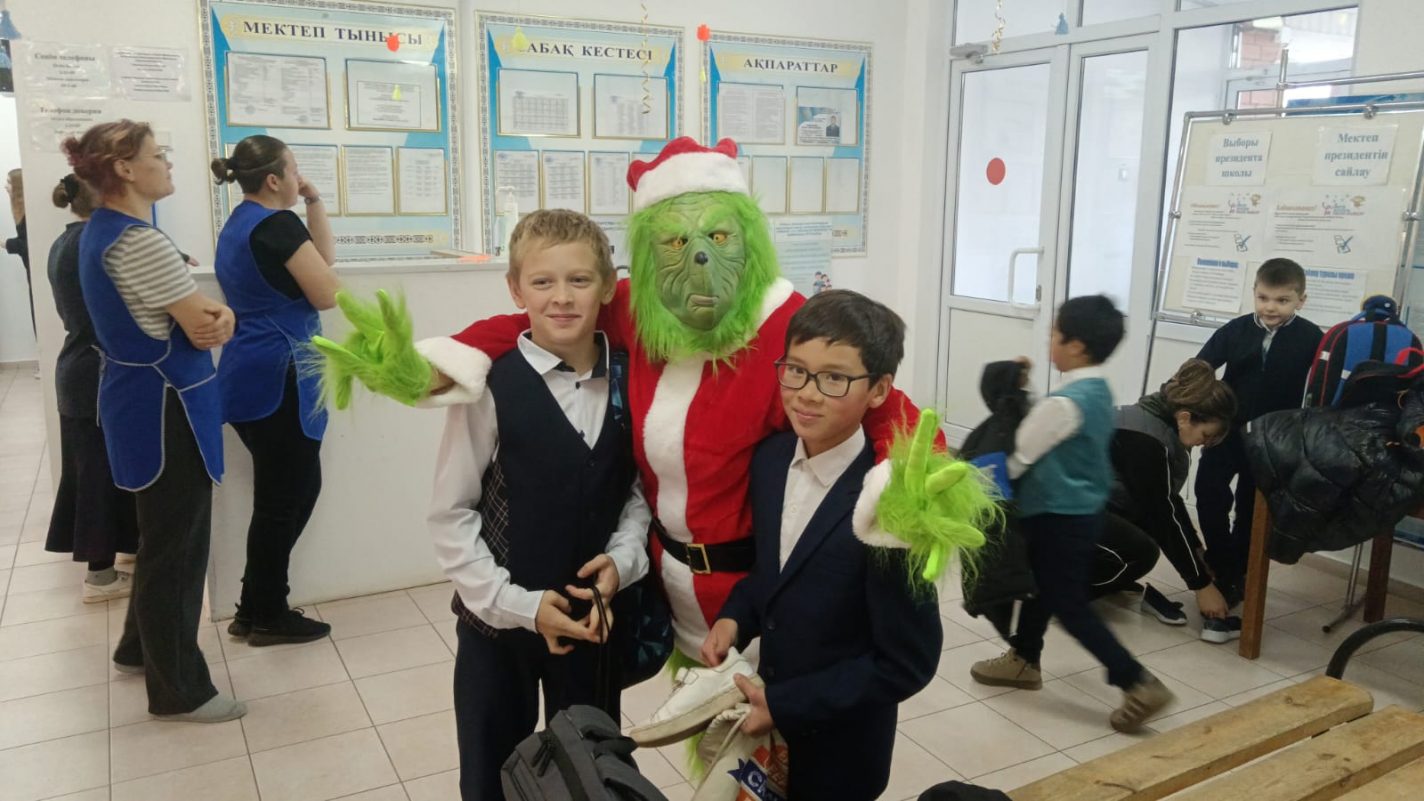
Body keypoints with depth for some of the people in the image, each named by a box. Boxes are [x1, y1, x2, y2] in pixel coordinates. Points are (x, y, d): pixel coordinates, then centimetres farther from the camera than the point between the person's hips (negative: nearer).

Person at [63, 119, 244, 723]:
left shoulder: (102, 229, 10)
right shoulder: (139, 241, -22)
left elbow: (187, 311, 12)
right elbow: (205, 329, -20)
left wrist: (213, 313, -8)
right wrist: (222, 317, 2)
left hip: (139, 396, 10)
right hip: (165, 404, -10)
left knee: (163, 535, 23)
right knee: (176, 544, 1)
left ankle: (139, 649, 40)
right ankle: (179, 690, 14)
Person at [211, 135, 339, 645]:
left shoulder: (239, 224, 16)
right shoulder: (277, 225, -15)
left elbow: (321, 259, 17)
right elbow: (326, 292, -14)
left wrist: (315, 202, 11)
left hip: (250, 375, 10)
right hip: (277, 377, -10)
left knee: (296, 489, 17)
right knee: (282, 498, 1)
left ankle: (256, 607, 23)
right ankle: (265, 616, 13)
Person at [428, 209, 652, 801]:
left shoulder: (629, 379, -5)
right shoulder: (491, 386, -15)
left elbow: (640, 487, 4)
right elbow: (449, 515, -11)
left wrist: (622, 559, -12)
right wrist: (517, 603, -15)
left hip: (595, 615, 3)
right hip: (497, 622, -2)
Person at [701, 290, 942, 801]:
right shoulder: (771, 457, -7)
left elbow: (906, 662, -21)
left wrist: (785, 705, -20)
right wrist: (735, 617, -8)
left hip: (840, 745, -6)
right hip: (769, 705, 6)